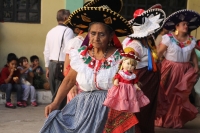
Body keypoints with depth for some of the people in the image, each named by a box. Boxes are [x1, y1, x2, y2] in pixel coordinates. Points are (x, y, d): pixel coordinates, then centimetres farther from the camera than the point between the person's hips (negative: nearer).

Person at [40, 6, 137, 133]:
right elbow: (69, 81, 8)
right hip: (84, 107, 3)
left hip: (110, 109, -2)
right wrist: (55, 103, -1)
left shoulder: (119, 58, -7)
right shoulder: (80, 55, 1)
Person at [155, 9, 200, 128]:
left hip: (184, 70, 4)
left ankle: (176, 121, 24)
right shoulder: (168, 38, -9)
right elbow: (158, 53, -10)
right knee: (165, 94, 3)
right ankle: (161, 119, 17)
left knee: (180, 96, 9)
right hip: (169, 69, -4)